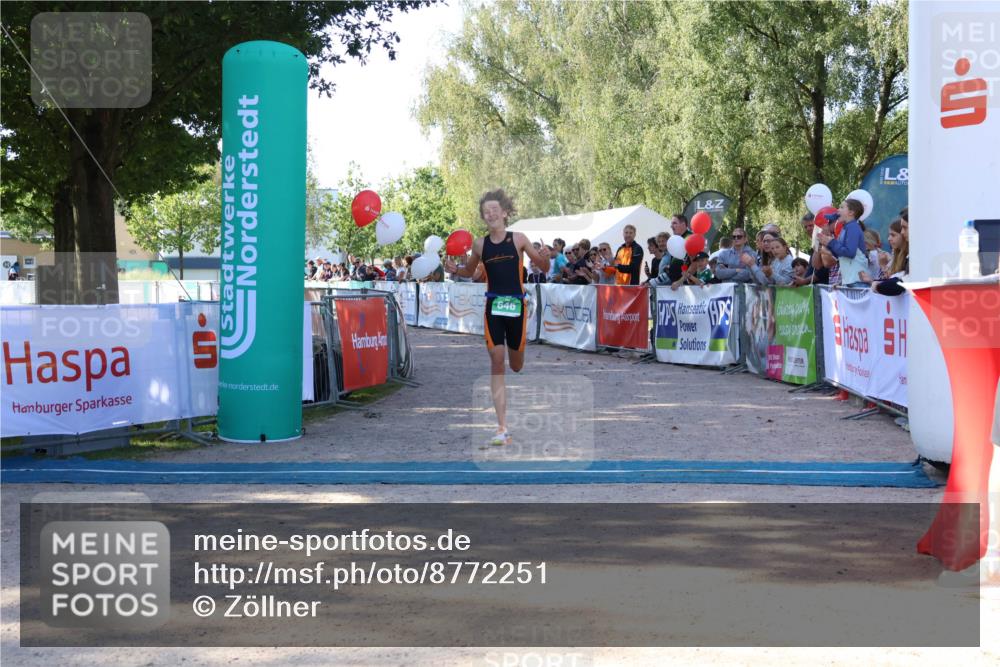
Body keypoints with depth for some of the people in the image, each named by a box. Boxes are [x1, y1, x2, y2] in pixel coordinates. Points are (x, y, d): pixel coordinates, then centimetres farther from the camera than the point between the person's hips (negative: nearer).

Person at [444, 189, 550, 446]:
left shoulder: (518, 239, -1)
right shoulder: (480, 244, 5)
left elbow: (544, 268, 5)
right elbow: (470, 271, 21)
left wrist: (545, 257, -17)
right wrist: (455, 269, 1)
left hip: (516, 304, -1)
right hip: (493, 305, 1)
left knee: (516, 365, 8)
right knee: (496, 361, -9)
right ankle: (502, 428, -9)